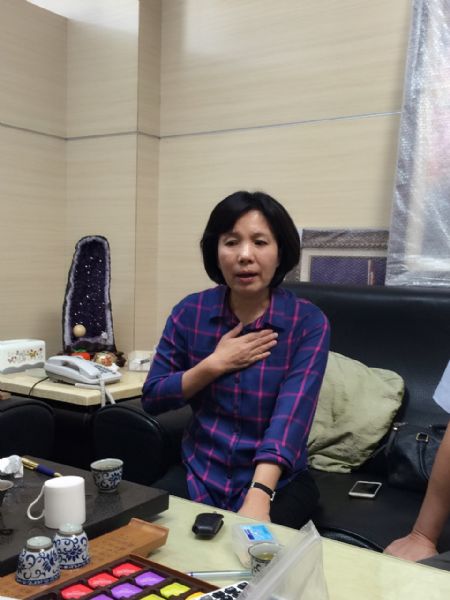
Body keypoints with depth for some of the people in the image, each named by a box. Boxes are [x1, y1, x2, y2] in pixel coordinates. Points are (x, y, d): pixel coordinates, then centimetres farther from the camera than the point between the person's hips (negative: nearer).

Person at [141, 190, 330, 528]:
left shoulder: (309, 323, -13)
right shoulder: (191, 312, -4)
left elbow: (290, 418, -24)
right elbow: (151, 399, -1)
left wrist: (258, 498, -39)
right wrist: (214, 364, -16)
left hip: (278, 481, -2)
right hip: (199, 471, 3)